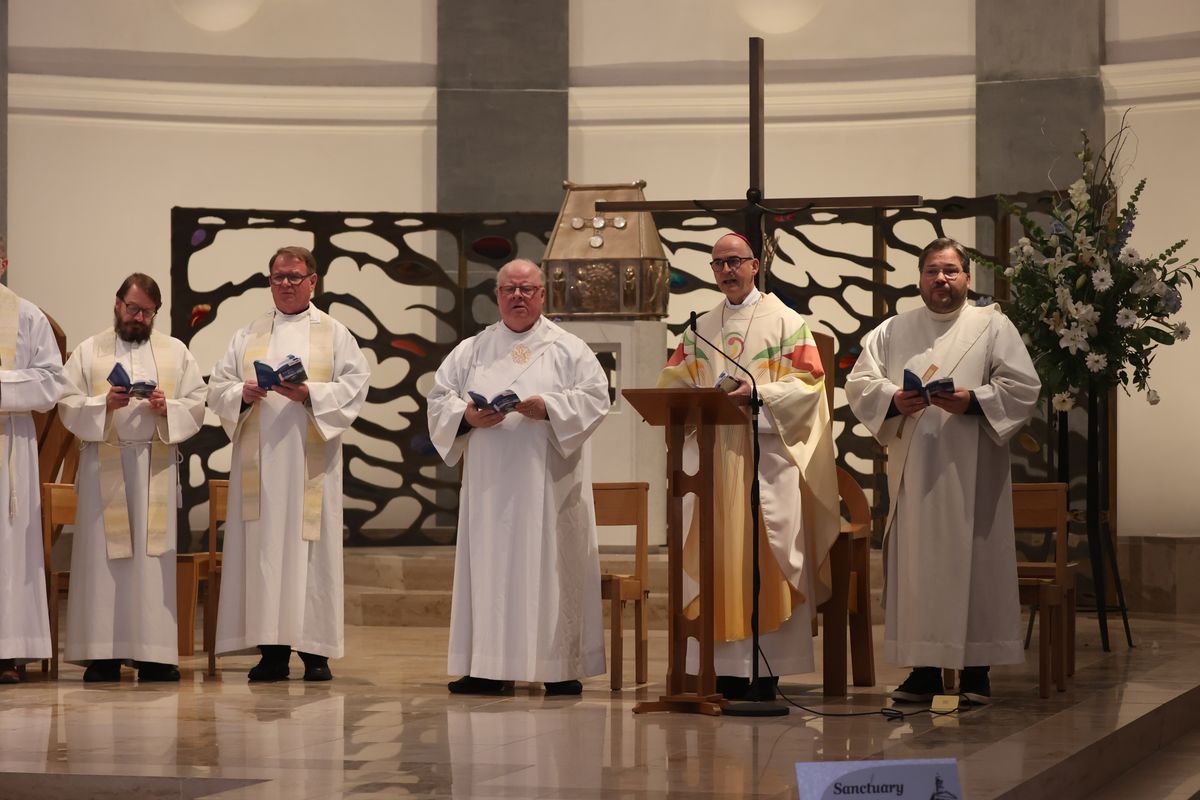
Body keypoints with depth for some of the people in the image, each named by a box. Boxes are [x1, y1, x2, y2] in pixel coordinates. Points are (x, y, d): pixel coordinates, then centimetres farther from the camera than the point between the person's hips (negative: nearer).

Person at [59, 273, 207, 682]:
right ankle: (103, 652, -2)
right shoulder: (88, 352, 10)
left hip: (155, 467, 1)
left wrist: (166, 408, -12)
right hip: (103, 467, -1)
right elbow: (68, 405, 2)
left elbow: (196, 404, 7)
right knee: (103, 555, -4)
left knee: (153, 554, -2)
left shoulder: (176, 352, 12)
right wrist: (104, 404, -15)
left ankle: (154, 653, -1)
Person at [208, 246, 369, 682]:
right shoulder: (248, 335, 16)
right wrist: (242, 394, -10)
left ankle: (315, 649, -1)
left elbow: (355, 384, -2)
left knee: (310, 545, -4)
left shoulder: (335, 334, 9)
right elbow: (218, 386, 11)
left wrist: (311, 395, -16)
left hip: (311, 459, -2)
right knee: (263, 547, -2)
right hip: (258, 461, 2)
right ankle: (271, 649, 0)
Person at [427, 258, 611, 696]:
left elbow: (594, 396, -2)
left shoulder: (569, 349, 7)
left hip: (549, 480, -2)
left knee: (551, 565, -3)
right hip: (488, 483, 2)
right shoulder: (471, 351, 14)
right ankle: (487, 668, 2)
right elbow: (440, 398, 9)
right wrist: (467, 416, -12)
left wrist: (549, 407, -17)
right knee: (488, 566, -1)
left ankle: (560, 666, 0)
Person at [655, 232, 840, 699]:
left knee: (761, 554, -8)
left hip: (764, 455, -4)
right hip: (711, 458, 4)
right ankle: (725, 669, 1)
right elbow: (672, 381, 14)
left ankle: (766, 670, -6)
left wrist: (760, 393, -20)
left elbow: (808, 381, -4)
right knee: (717, 555, -1)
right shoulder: (700, 329, 19)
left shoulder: (785, 323, 5)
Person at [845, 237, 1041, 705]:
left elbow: (1023, 386, -2)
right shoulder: (893, 332, 14)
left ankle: (976, 668, 2)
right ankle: (924, 668, 6)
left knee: (973, 562, -3)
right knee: (916, 563, 0)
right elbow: (859, 384, 6)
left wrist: (973, 400, -17)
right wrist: (893, 399, -14)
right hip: (912, 470, 2)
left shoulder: (993, 327, 7)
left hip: (972, 472, -2)